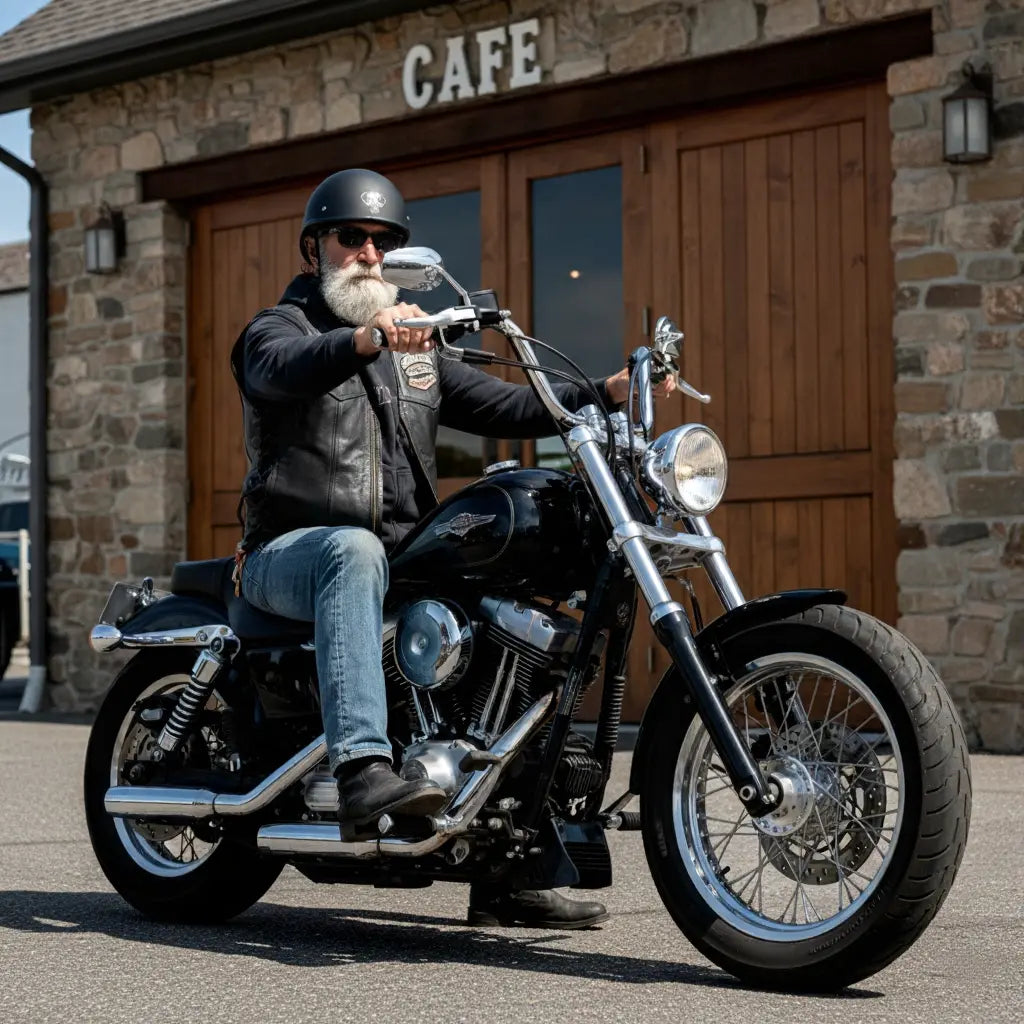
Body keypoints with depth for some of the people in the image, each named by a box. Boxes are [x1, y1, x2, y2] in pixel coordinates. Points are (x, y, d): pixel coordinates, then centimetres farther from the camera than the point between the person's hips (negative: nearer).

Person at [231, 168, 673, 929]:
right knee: (354, 551, -39)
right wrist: (366, 339, -43)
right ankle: (363, 771, -52)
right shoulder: (278, 330, 4)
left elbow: (505, 407, 15)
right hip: (292, 548, -6)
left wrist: (606, 394, -1)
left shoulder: (416, 351, 24)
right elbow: (286, 369, -22)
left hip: (402, 558, 6)